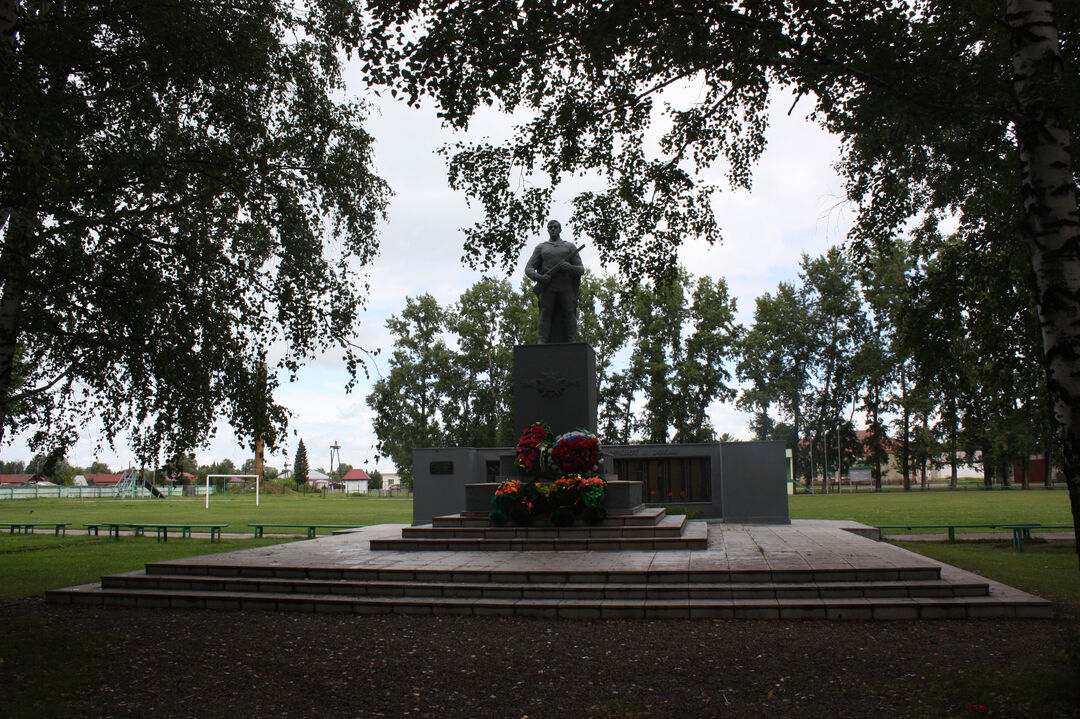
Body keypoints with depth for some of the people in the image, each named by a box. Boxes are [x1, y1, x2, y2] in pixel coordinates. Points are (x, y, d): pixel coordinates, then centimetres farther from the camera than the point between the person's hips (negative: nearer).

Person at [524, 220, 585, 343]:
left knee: (569, 312, -11)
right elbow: (528, 269, 7)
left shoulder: (570, 247, 16)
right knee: (546, 312, -13)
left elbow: (581, 270, 8)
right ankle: (542, 343, -19)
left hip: (566, 286, 0)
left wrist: (570, 267, -15)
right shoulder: (540, 248, 17)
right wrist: (539, 277, -15)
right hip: (548, 286, 0)